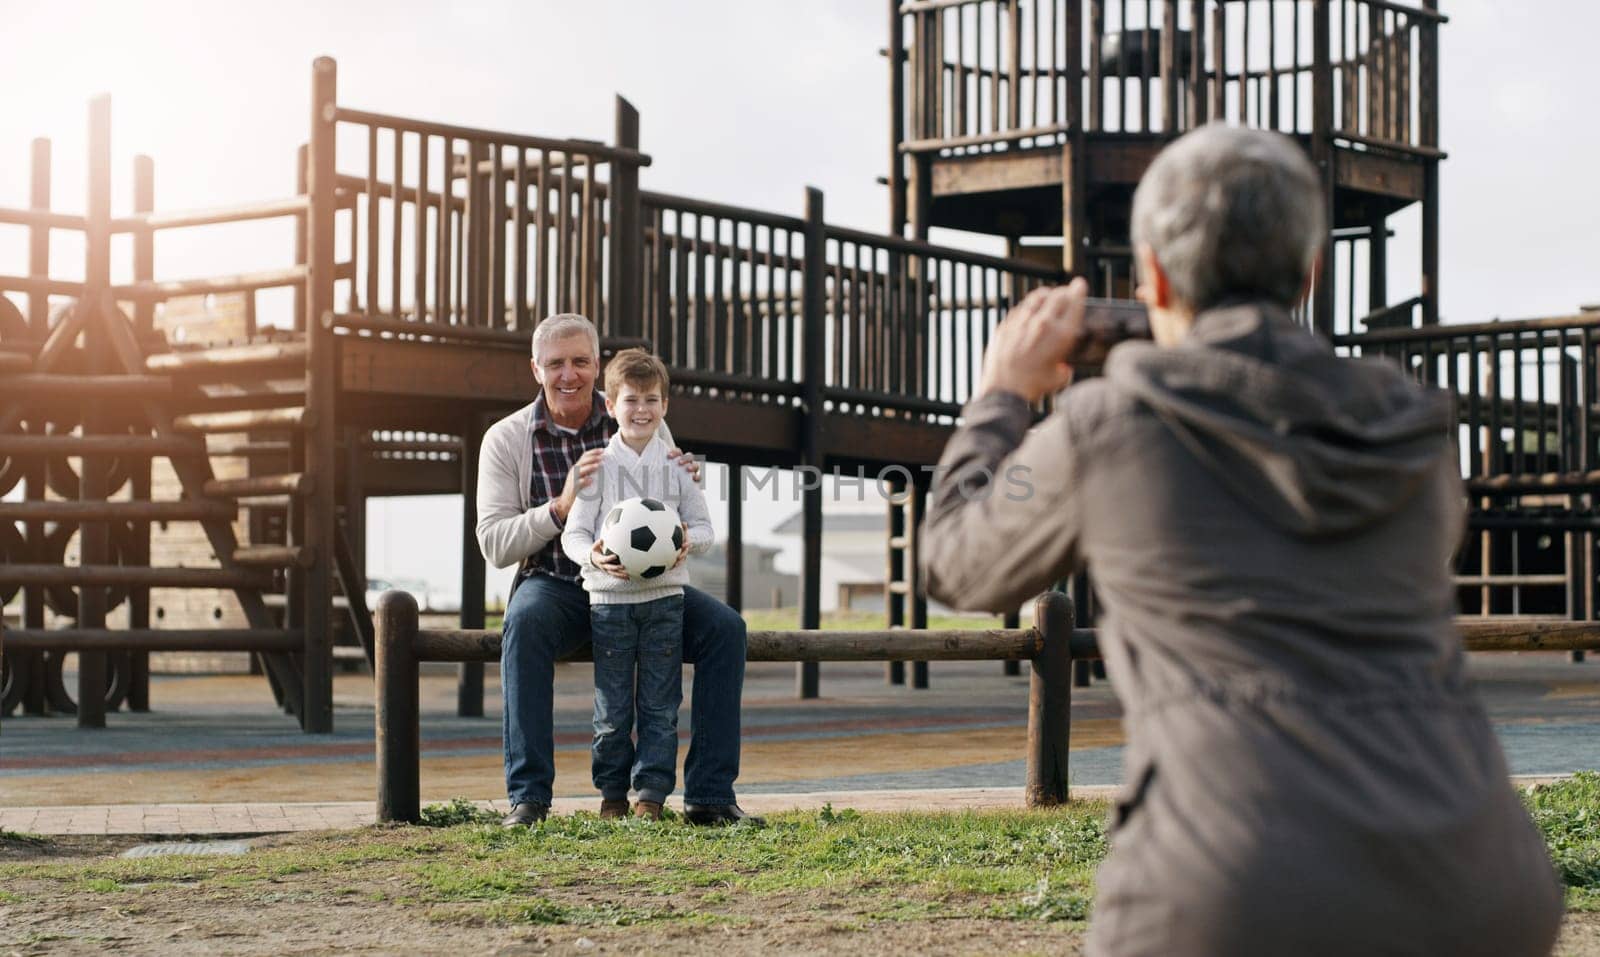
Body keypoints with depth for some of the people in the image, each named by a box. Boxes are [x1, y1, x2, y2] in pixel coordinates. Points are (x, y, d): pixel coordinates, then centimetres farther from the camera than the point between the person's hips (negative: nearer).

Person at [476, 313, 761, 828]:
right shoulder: (506, 439, -3)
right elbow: (494, 544, -11)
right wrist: (560, 507, -27)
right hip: (553, 586, -2)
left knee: (724, 627, -20)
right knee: (526, 622, -37)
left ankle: (709, 795, -16)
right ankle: (527, 795, -33)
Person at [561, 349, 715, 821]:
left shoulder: (678, 465, 7)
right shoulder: (599, 466, 1)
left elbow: (703, 525, 10)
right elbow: (573, 533, 0)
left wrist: (688, 540, -13)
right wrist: (594, 556, -21)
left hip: (665, 595, 1)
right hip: (610, 597, -1)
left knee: (660, 706, 2)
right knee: (612, 708, 3)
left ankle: (652, 793, 8)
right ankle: (612, 791, 16)